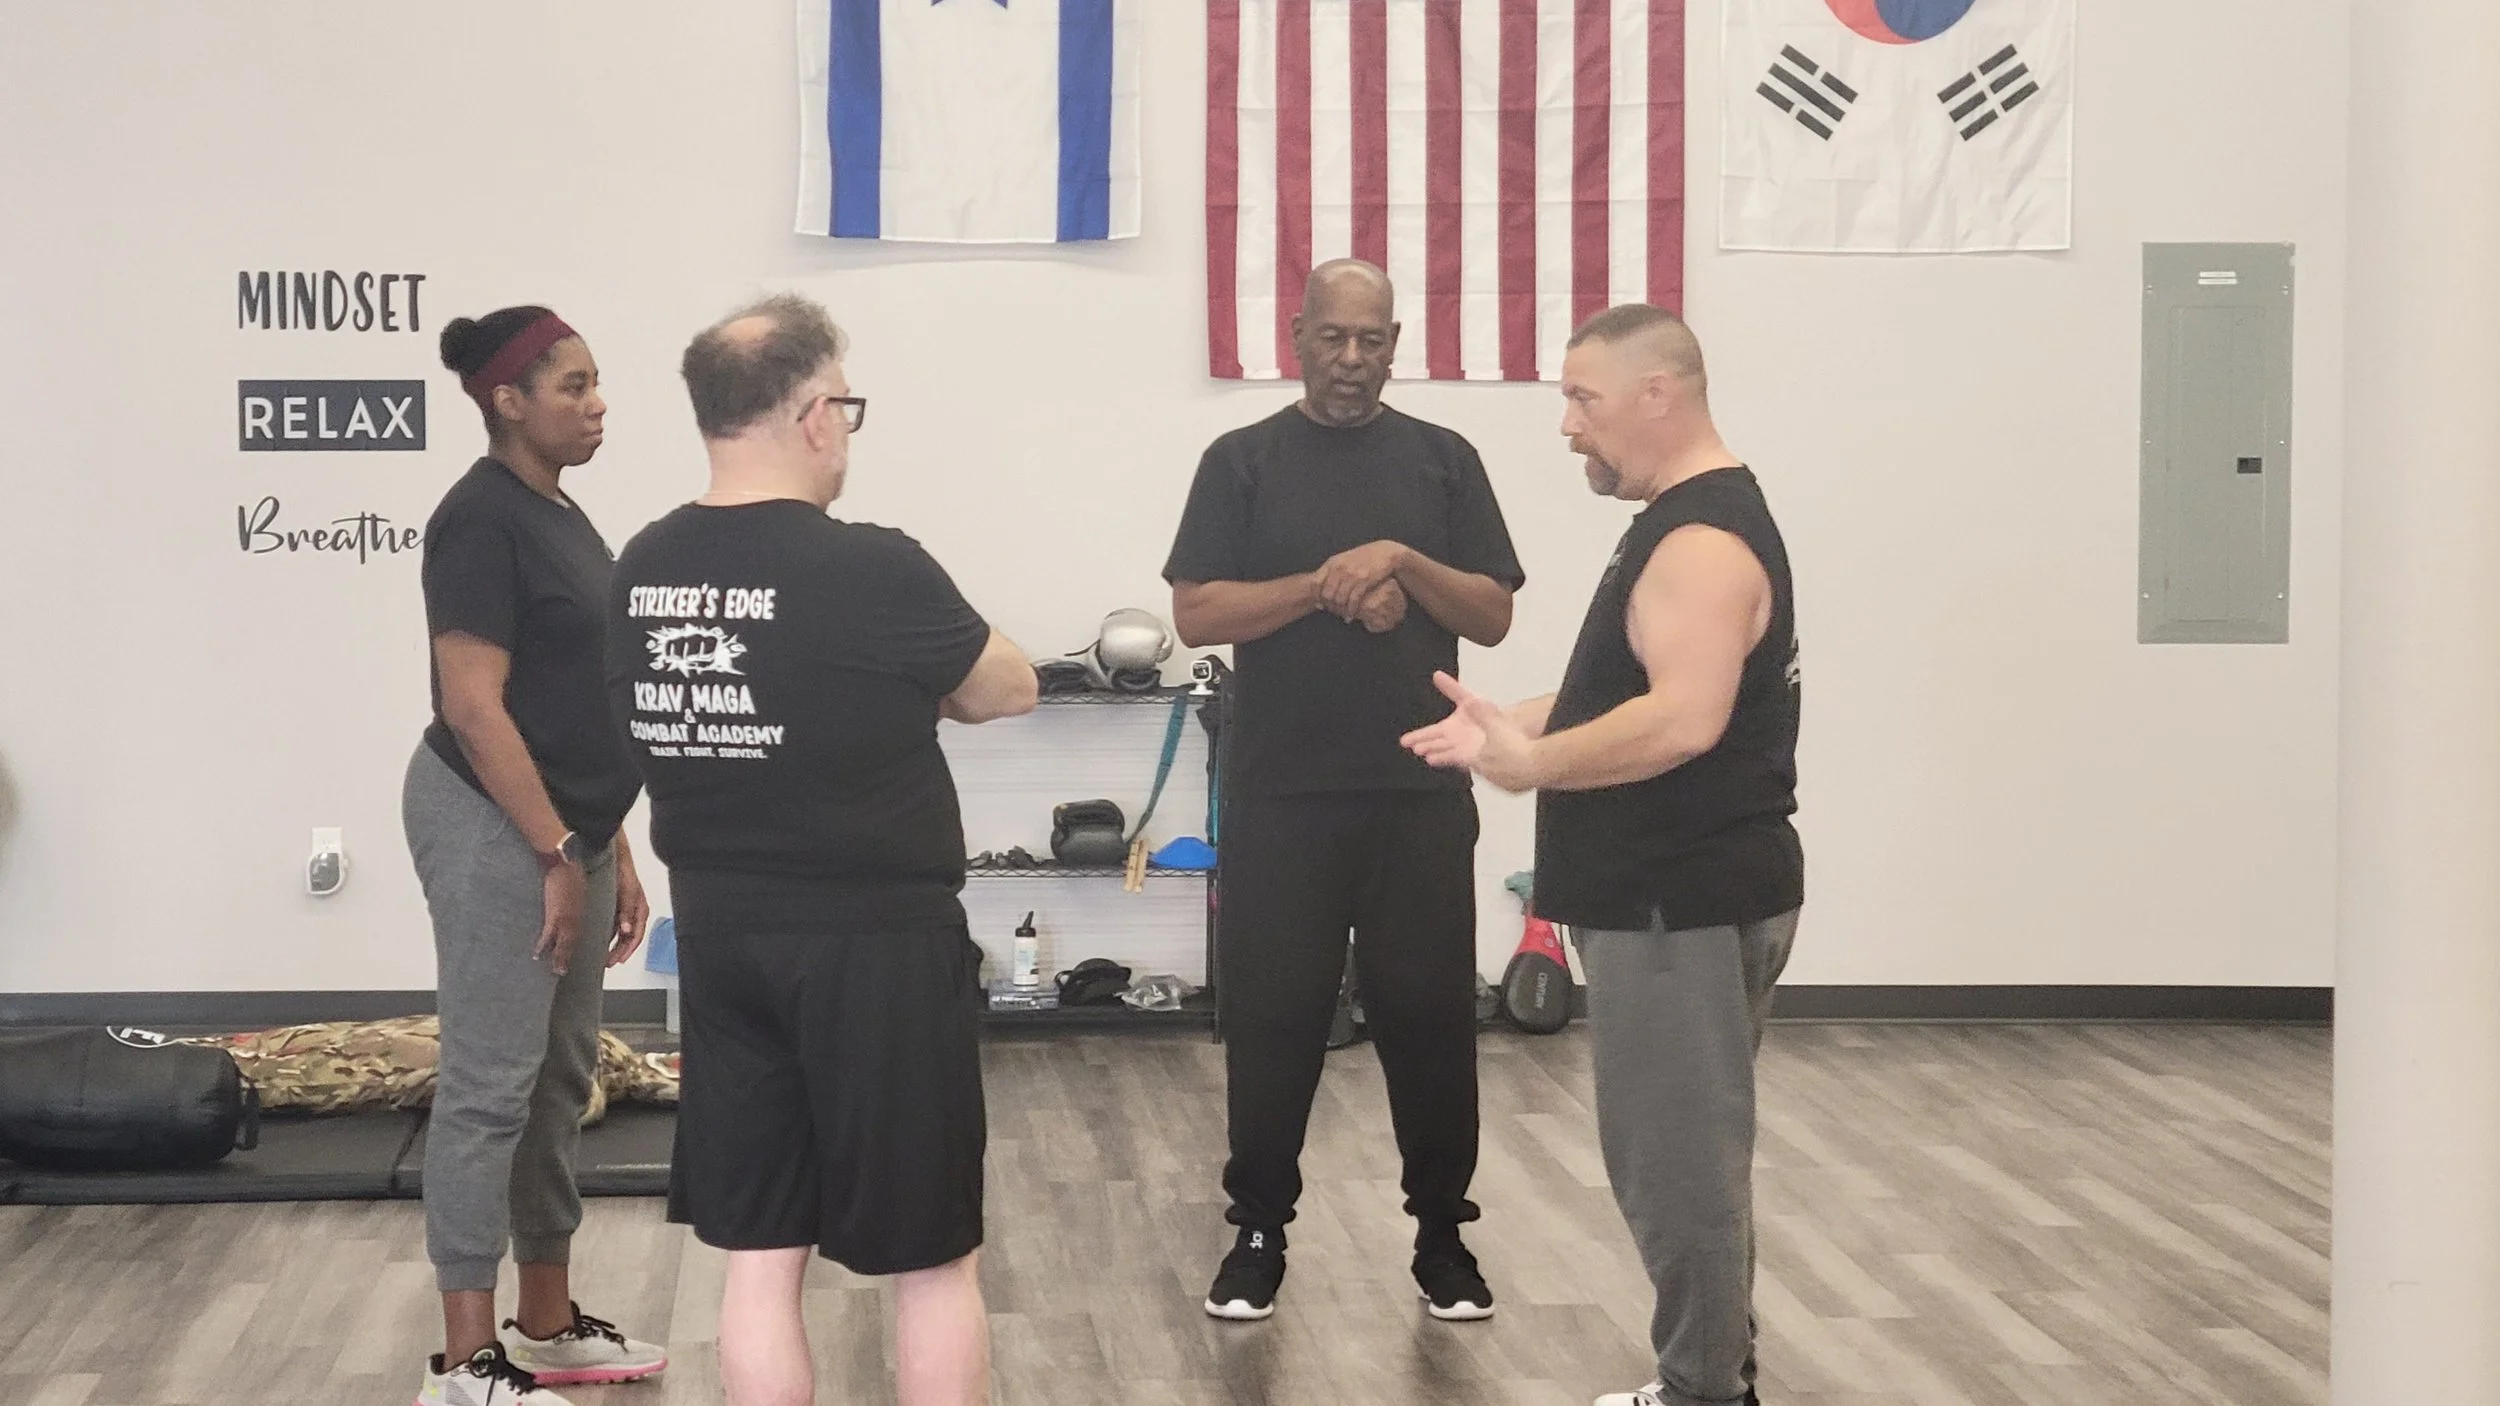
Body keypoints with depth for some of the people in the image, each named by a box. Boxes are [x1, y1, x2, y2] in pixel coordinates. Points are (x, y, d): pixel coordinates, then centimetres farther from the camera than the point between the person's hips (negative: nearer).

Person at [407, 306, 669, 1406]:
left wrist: (613, 853, 18)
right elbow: (474, 706, -20)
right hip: (496, 830, -10)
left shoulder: (562, 517, 13)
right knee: (490, 1088, -6)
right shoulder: (482, 520, -15)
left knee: (558, 1081, 14)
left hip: (567, 831, 10)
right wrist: (557, 855, -19)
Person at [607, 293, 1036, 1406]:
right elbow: (1009, 690, -3)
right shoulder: (871, 572, -18)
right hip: (874, 943, -6)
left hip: (719, 937, 6)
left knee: (757, 1255, 11)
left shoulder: (641, 571, 0)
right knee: (932, 1258, 8)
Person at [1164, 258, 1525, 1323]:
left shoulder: (1442, 461, 7)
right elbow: (1196, 614, -4)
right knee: (1270, 1017, 3)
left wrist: (1402, 562, -13)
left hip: (1420, 794, 1)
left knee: (1429, 1014, 5)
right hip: (1280, 796, -1)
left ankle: (1441, 1234, 16)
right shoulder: (1243, 462, 3)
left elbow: (1493, 616, 3)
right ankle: (1259, 1232, 15)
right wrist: (1328, 586, -14)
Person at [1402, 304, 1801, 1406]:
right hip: (1675, 892, 11)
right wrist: (1519, 722, 12)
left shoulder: (1703, 540, -19)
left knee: (1677, 1162, -5)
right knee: (1685, 1154, 16)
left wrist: (1534, 763, -22)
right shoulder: (1693, 520, 16)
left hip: (1686, 902, -11)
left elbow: (1683, 718, -30)